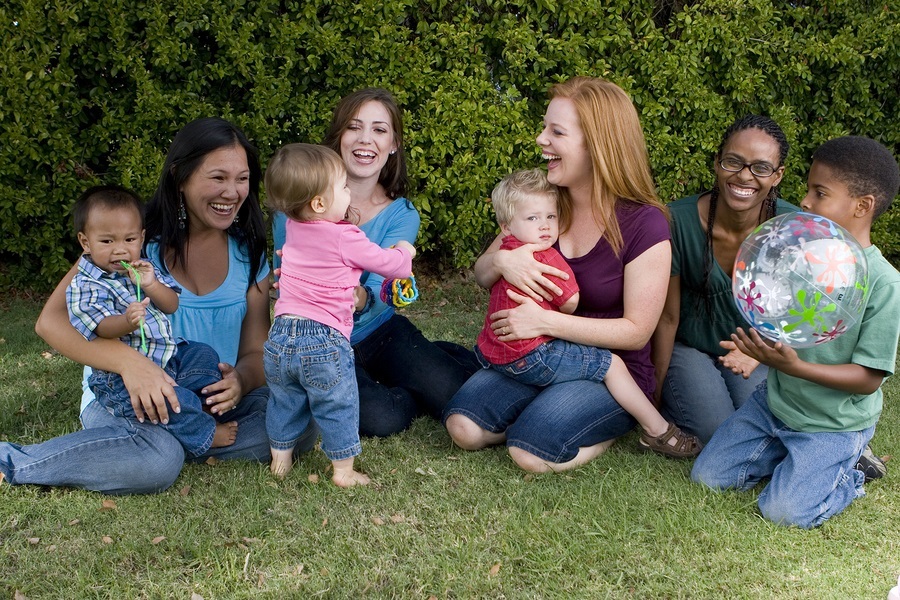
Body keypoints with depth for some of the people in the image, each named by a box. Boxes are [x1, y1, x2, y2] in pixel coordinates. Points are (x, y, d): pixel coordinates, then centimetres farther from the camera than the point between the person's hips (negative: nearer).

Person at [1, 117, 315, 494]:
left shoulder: (249, 255, 4)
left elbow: (256, 353, 3)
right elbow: (51, 321, -16)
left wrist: (240, 381, -23)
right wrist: (129, 361, -34)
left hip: (214, 402, 4)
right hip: (124, 397, -4)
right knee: (157, 461, -37)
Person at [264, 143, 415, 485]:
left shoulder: (293, 227, 5)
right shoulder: (345, 239, -13)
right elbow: (389, 263, -1)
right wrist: (405, 252, 17)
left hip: (280, 337, 6)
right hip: (325, 342, -6)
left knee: (284, 402, 22)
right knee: (339, 408, 10)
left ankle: (280, 459, 35)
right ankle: (344, 471, 18)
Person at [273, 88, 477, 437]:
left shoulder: (401, 215, -5)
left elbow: (380, 290, -22)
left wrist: (361, 298, -46)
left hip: (380, 330, 3)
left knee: (453, 396, -17)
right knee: (382, 418, -26)